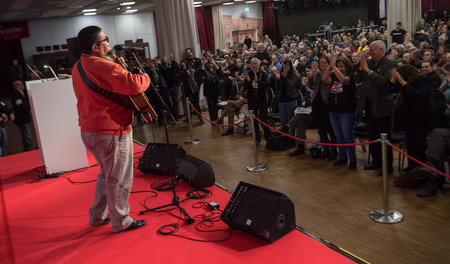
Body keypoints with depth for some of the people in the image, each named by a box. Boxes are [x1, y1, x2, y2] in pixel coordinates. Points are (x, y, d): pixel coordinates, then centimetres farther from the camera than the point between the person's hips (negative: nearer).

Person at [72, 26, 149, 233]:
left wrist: (116, 65, 10)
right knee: (119, 179, 6)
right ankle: (121, 221, 20)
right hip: (112, 132, -10)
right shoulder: (103, 66, -21)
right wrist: (145, 77, -9)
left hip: (89, 130, 10)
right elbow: (134, 85, -30)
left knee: (107, 173, 25)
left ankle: (97, 216, 34)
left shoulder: (79, 67, 10)